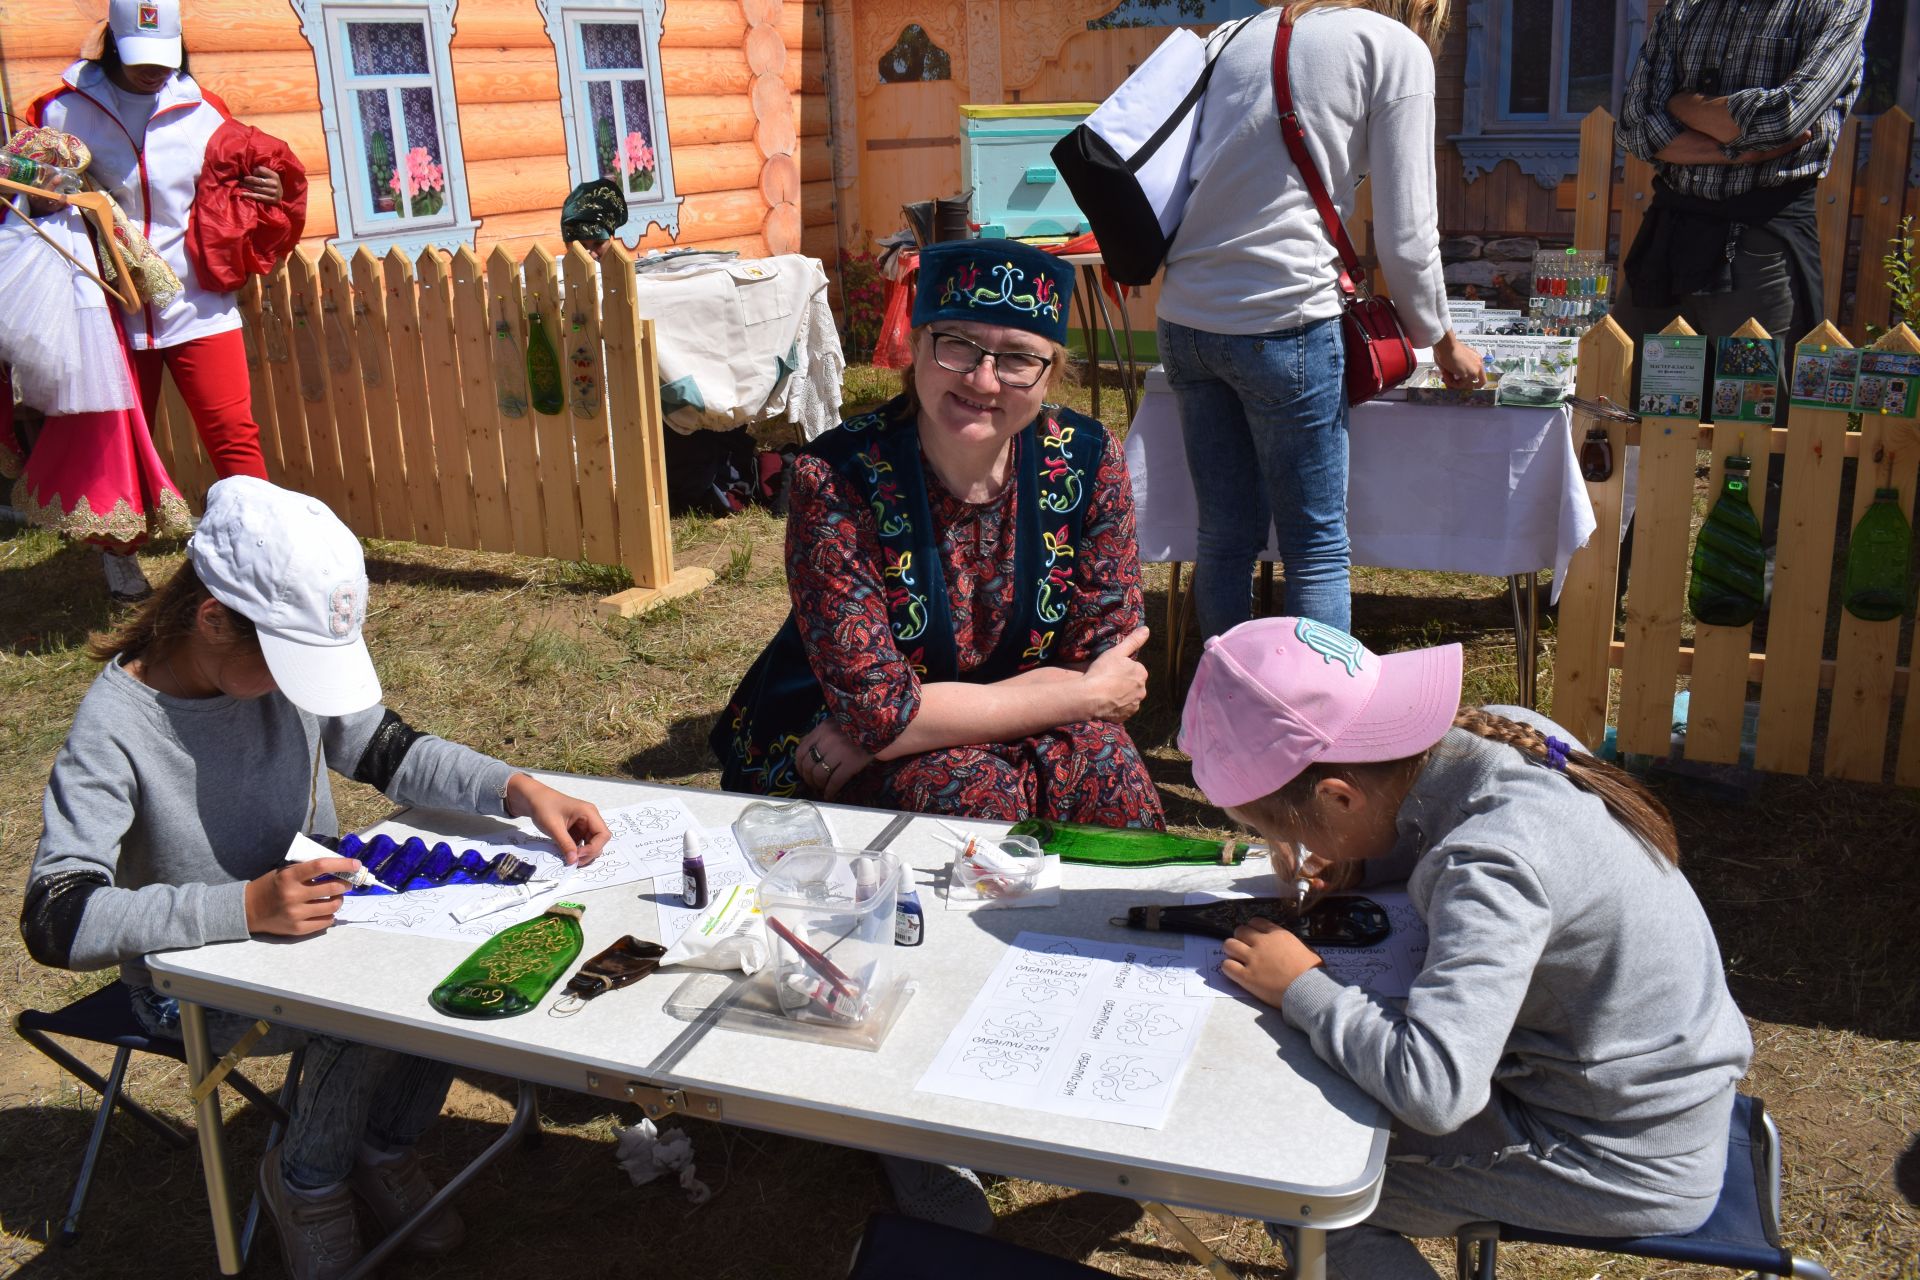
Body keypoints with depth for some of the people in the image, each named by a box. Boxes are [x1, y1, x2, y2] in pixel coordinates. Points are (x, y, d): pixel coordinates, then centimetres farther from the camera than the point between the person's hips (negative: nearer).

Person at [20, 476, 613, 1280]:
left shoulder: (290, 658, -11)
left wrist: (518, 791, -18)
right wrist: (245, 907, -44)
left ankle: (382, 1149, 8)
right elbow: (56, 919, -32)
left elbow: (387, 752, 0)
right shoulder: (117, 726, -26)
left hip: (310, 914, 6)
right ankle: (305, 1182, 2)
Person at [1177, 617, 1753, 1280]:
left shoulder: (1490, 868, -32)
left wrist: (1301, 989, -25)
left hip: (1630, 1166, -9)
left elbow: (1434, 1089, -40)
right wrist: (1358, 860, -2)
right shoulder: (1503, 730, -8)